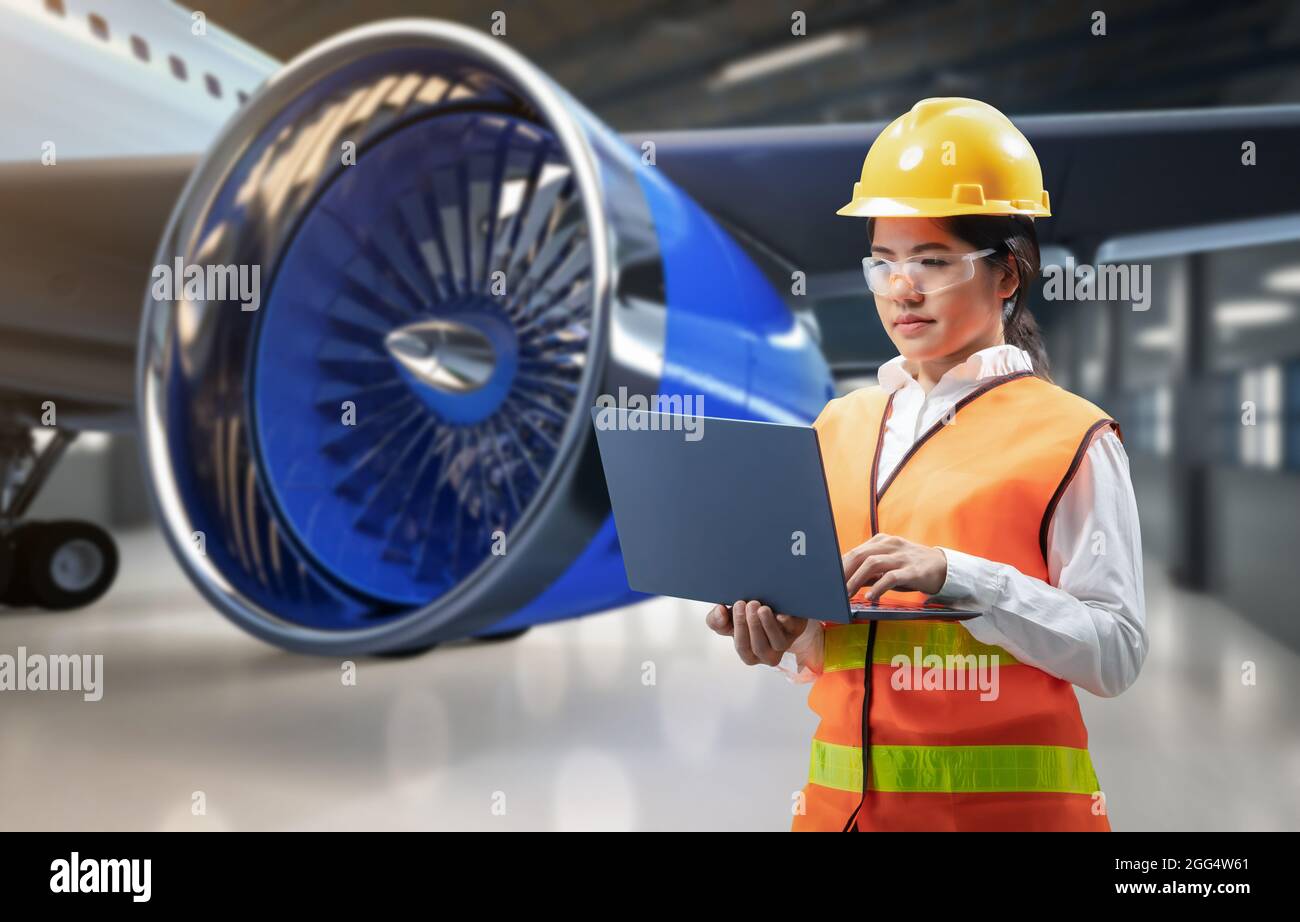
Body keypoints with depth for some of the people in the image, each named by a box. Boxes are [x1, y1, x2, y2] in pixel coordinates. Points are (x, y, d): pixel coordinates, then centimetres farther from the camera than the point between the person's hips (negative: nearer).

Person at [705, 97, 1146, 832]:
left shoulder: (1070, 438, -6)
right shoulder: (840, 426, 7)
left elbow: (1116, 653, -12)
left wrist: (955, 576, -22)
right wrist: (781, 626, -9)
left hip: (1007, 799, -4)